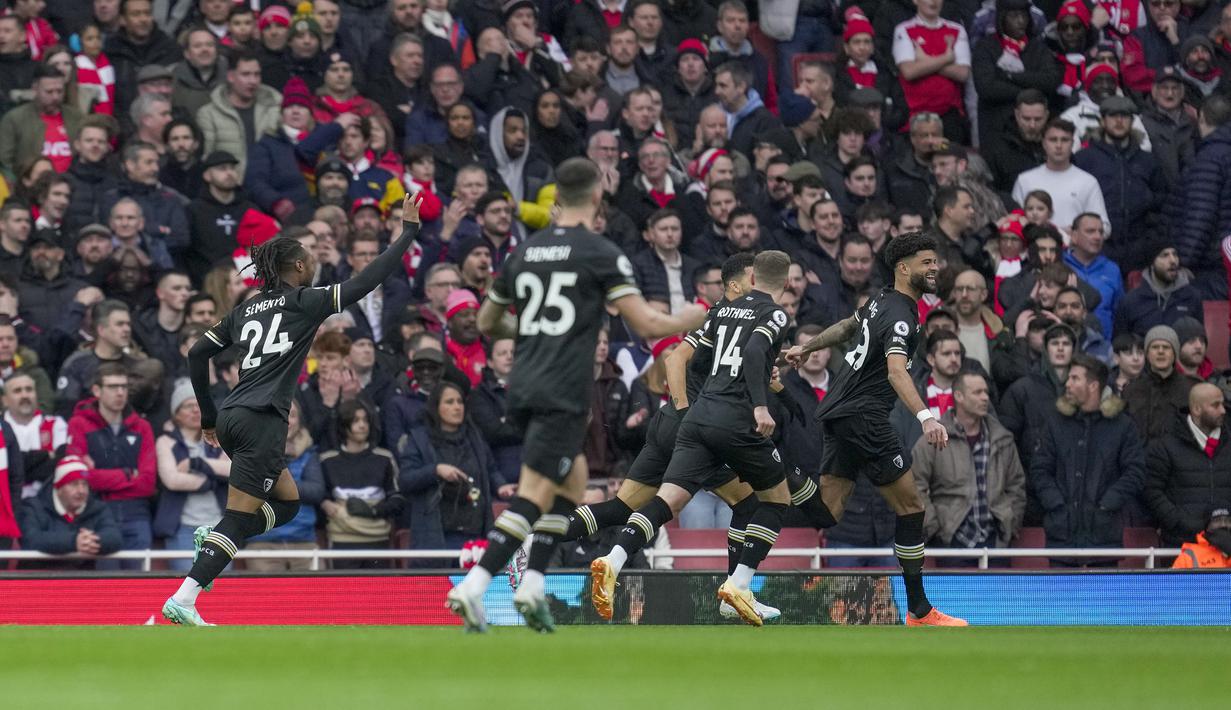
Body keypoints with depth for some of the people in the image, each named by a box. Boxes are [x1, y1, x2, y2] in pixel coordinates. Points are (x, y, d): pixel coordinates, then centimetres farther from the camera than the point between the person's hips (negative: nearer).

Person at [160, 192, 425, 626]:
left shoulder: (247, 310, 18)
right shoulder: (303, 302, 0)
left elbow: (197, 354, 18)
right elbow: (364, 283, -7)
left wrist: (209, 417, 23)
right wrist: (408, 233, 1)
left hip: (231, 419, 8)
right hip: (262, 422, -8)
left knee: (287, 503, 21)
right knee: (239, 518, -7)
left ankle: (210, 542, 3)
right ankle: (182, 602, -16)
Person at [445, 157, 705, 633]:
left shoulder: (525, 252, 13)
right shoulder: (601, 254, -4)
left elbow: (487, 324, 24)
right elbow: (646, 326, -7)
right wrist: (694, 317, 11)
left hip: (522, 386, 7)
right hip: (563, 393, -7)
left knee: (575, 473, 22)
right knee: (535, 496, -9)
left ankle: (533, 584, 12)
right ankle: (472, 587, -21)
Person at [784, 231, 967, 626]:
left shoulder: (882, 300, 13)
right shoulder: (900, 316, -18)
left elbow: (849, 326, 32)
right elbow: (896, 371, -33)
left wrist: (807, 348, 49)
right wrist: (925, 417, -47)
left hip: (839, 414, 10)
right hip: (863, 417, -10)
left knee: (828, 510, 6)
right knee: (909, 505, -4)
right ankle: (919, 611, 0)